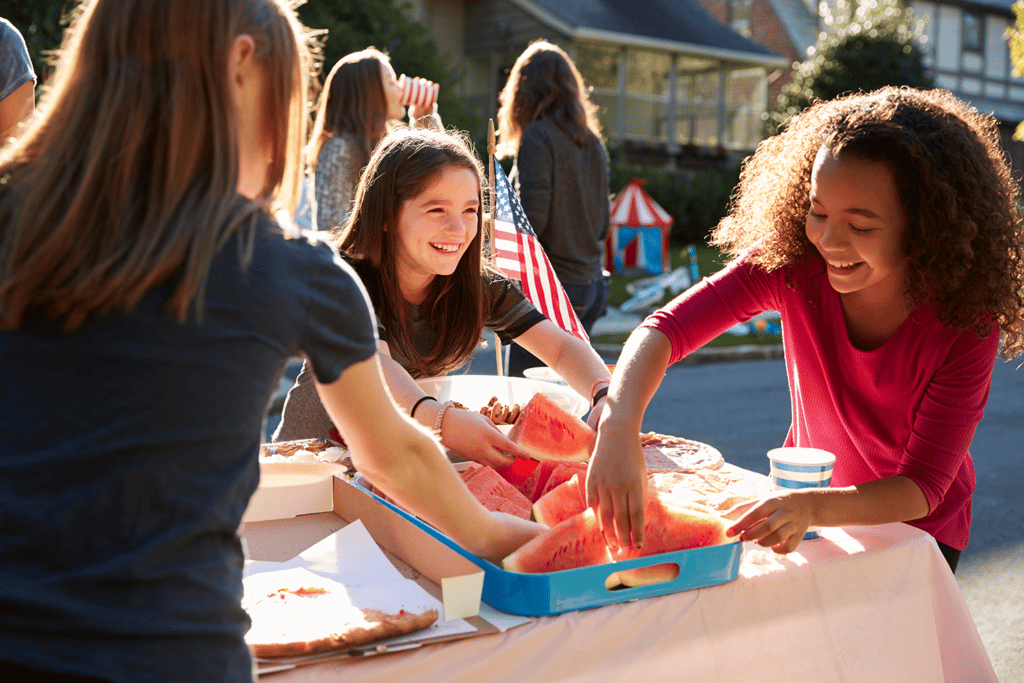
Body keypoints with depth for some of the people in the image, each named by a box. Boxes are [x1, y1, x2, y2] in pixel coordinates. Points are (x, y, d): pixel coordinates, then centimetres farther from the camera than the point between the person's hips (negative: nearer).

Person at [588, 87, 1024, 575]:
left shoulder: (966, 326, -27)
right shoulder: (793, 264, -22)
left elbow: (923, 486, -28)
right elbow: (666, 328, -31)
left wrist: (813, 508, -48)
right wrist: (618, 427, -51)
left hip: (916, 527, -2)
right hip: (809, 495, 2)